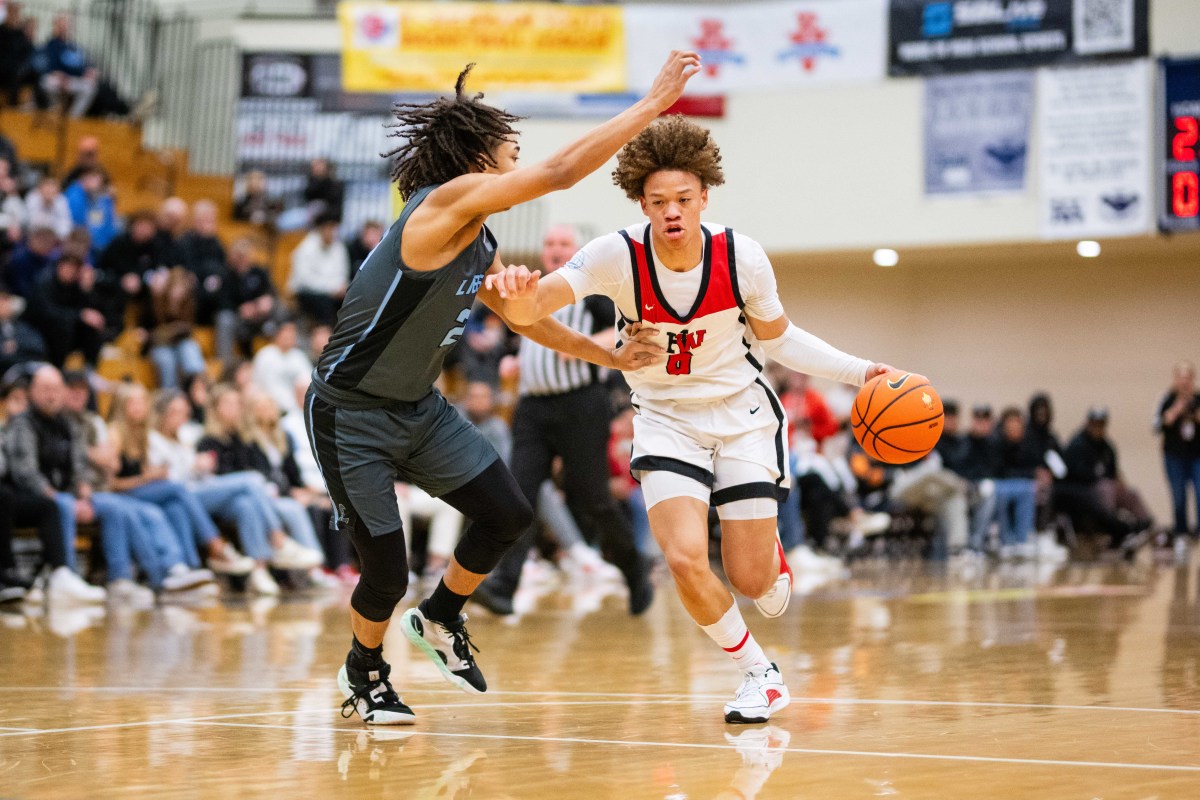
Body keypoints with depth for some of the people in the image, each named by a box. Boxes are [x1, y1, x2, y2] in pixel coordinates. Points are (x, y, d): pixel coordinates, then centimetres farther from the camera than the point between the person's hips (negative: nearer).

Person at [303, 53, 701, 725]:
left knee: (507, 514, 0)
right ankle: (365, 674, 27)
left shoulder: (481, 247, 6)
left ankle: (439, 619, 25)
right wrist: (654, 103, -22)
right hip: (352, 416, -9)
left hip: (422, 408, 9)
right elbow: (562, 172, -26)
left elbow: (528, 316, 23)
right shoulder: (444, 203, -22)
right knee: (387, 572, -3)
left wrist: (611, 357, 24)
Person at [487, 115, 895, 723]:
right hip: (666, 420, 0)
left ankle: (772, 553, 38)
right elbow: (530, 309, -33)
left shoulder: (741, 257, -17)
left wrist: (859, 372, -8)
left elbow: (777, 337, 1)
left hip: (742, 415, 0)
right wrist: (519, 294, -57)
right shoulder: (619, 256, -22)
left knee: (752, 582, -4)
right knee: (685, 560, -21)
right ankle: (760, 674, 6)